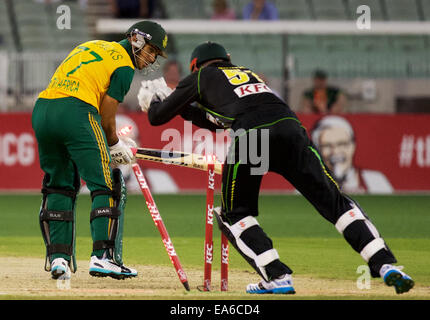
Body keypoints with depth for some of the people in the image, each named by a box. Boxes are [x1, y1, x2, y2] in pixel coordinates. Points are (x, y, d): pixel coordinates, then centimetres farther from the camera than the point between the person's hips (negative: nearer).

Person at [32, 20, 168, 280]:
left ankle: (57, 257, 10)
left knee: (59, 186, 16)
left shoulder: (91, 46, 27)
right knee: (107, 186, -2)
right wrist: (115, 144, 15)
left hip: (41, 110, 8)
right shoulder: (123, 65, 3)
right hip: (75, 111, -8)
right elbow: (106, 114, -2)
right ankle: (102, 256, -12)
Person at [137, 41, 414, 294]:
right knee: (334, 202, 3)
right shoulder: (250, 74, 40)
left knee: (234, 215, 14)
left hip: (250, 135, -4)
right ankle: (385, 264, -13)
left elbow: (158, 117, 33)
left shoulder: (202, 77, 27)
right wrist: (183, 107, 60)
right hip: (289, 126, 4)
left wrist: (155, 103, 55)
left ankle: (278, 277, -4)